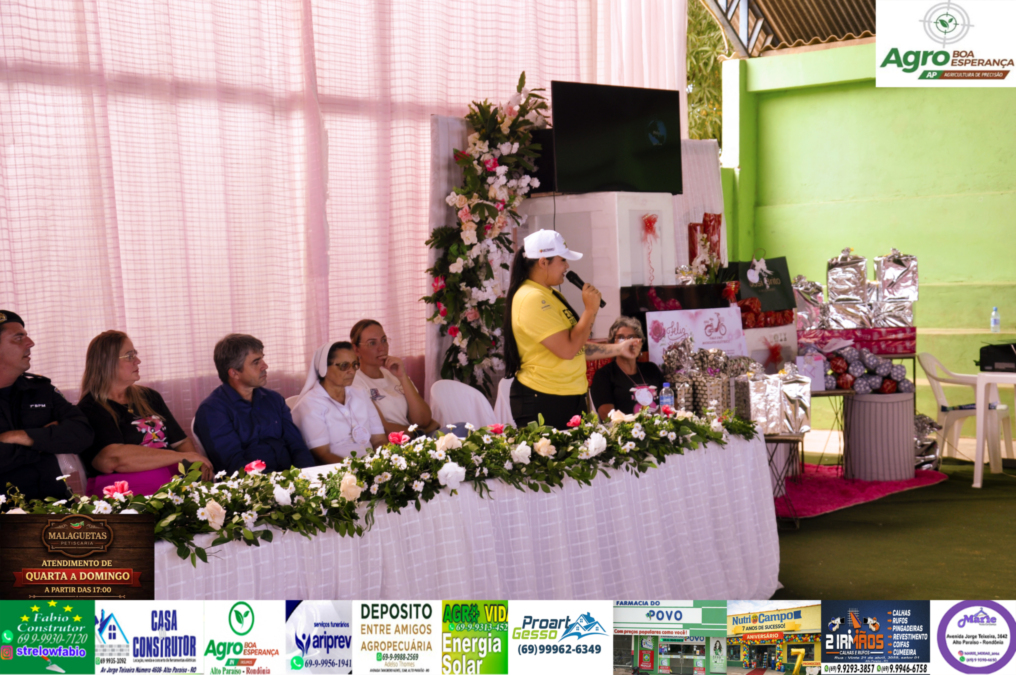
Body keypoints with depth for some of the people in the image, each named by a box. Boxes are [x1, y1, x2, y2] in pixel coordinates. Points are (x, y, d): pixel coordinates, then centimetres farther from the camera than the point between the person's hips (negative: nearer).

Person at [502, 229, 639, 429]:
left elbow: (578, 346, 21)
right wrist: (590, 310, -11)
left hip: (570, 398, 10)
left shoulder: (550, 295, 16)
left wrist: (619, 348, 18)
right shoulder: (532, 299, -17)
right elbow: (567, 349, -21)